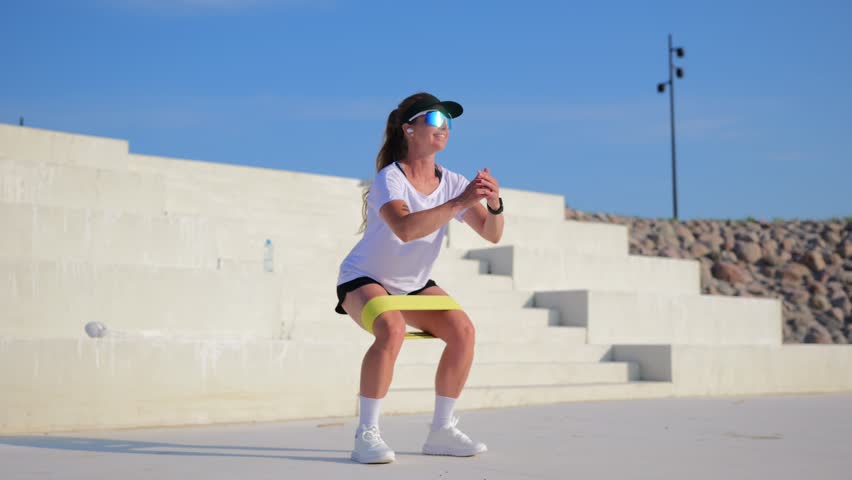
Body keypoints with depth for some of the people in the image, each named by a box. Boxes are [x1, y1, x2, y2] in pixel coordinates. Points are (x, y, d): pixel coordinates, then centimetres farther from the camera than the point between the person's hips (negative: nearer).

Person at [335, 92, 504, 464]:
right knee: (392, 329, -35)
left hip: (414, 285, 6)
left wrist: (494, 203, -32)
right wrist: (460, 202, -47)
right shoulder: (390, 178, -23)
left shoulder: (451, 182, -6)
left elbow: (492, 234, -11)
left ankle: (442, 431, -6)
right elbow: (405, 228, -44)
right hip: (364, 279, -6)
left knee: (462, 329, -17)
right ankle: (366, 435, -28)